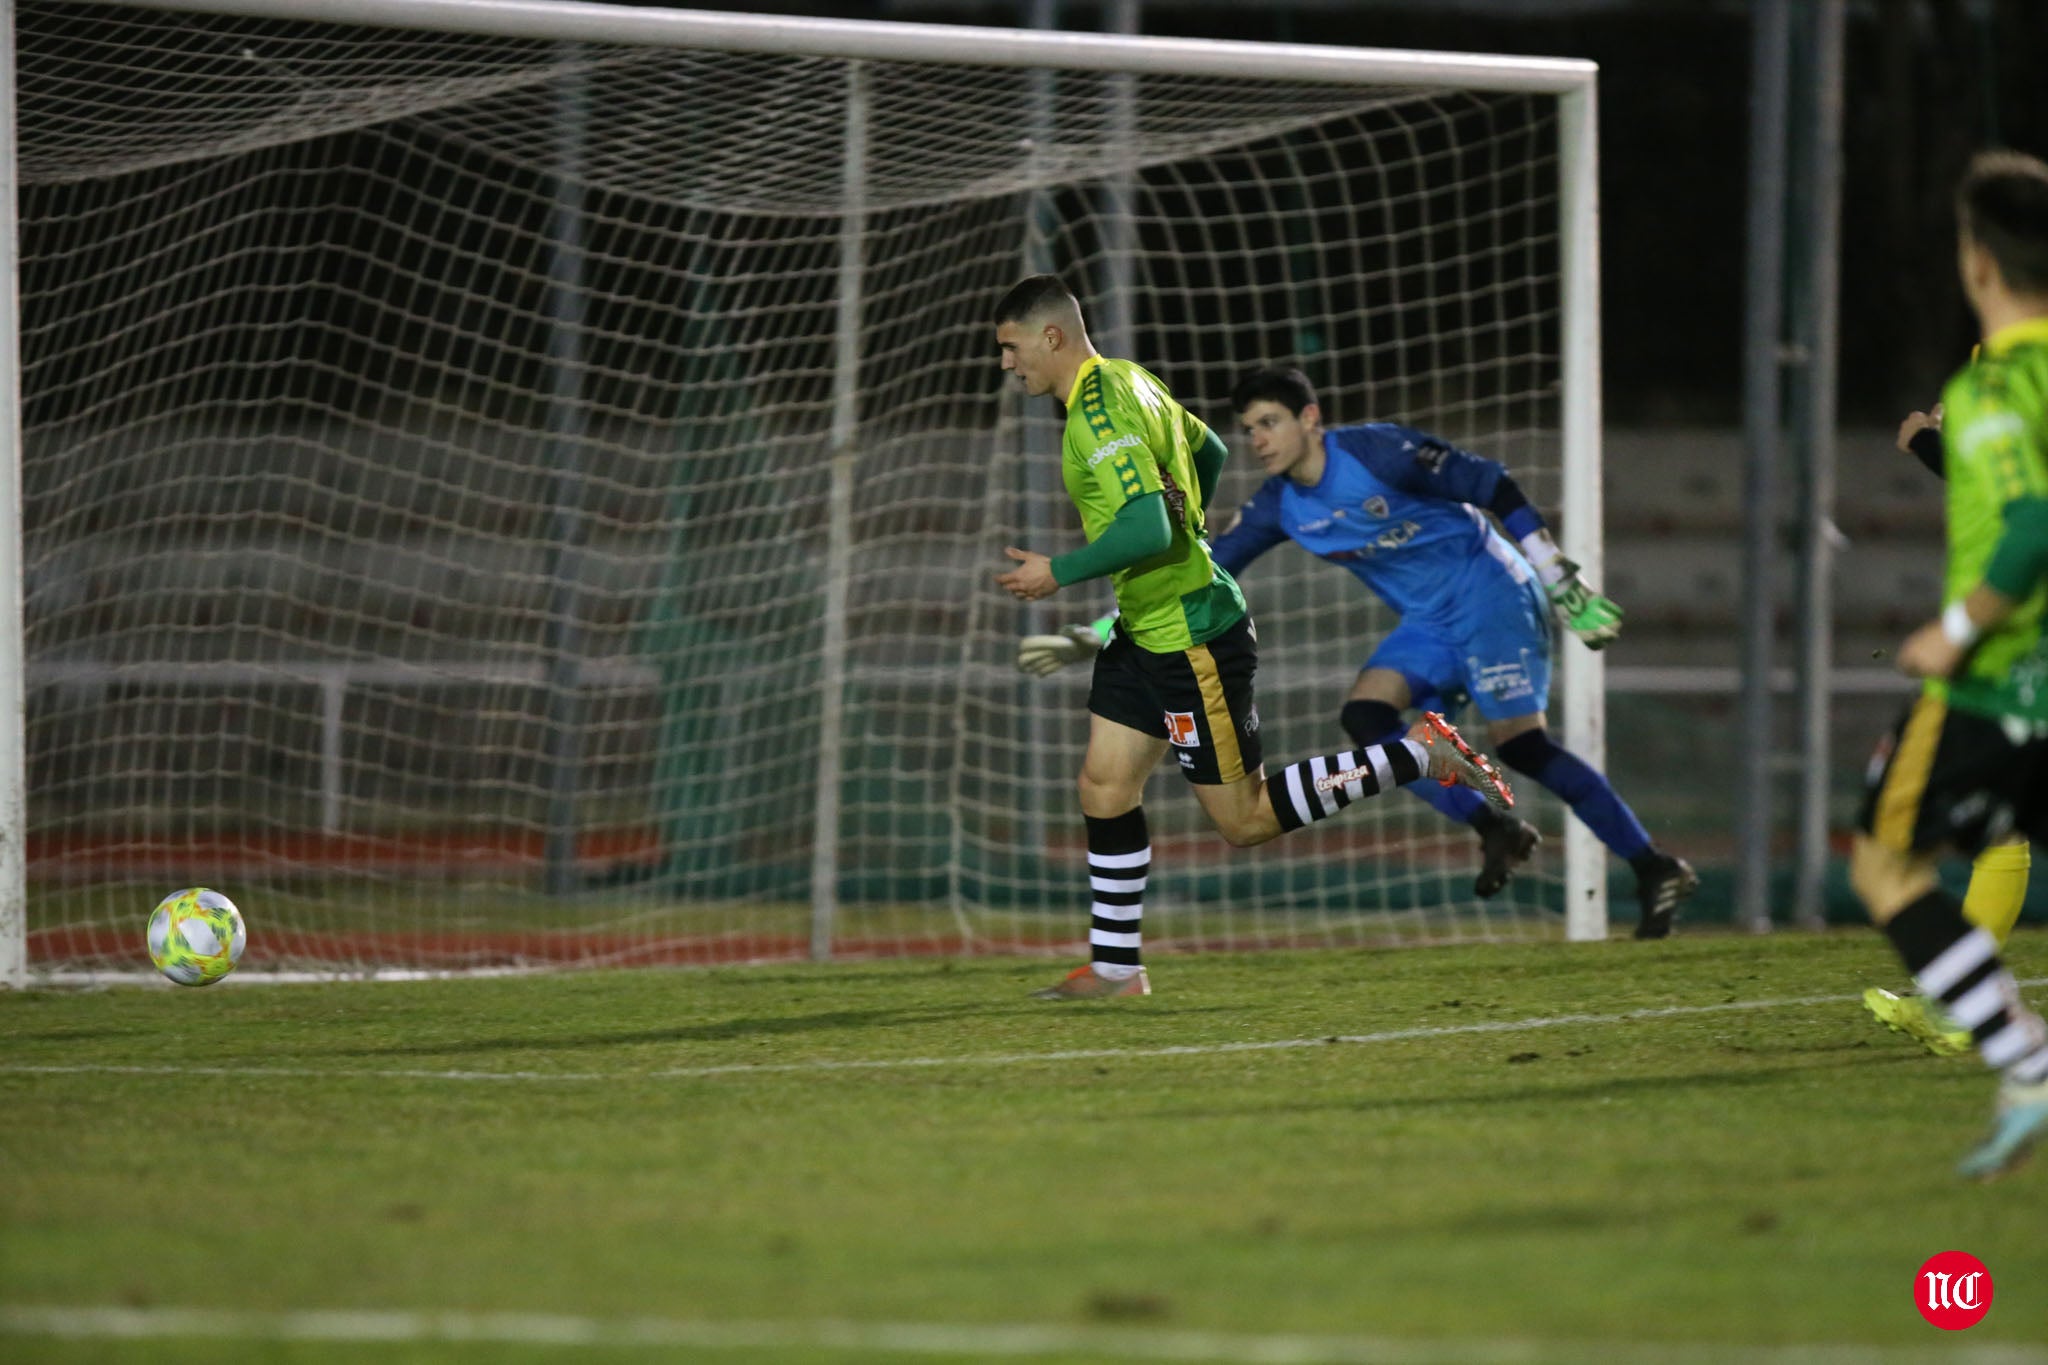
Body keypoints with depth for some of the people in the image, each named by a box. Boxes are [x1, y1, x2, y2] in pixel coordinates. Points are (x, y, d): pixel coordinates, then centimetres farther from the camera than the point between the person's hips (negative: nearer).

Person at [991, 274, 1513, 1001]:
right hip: (1148, 632, 10)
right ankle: (1114, 968, 11)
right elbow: (1208, 451, 25)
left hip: (1193, 637, -10)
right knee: (1105, 785, 6)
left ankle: (1419, 756, 4)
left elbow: (1146, 531, -31)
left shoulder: (1100, 414, -22)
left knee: (1245, 819, -1)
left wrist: (1059, 573, -19)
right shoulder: (1130, 383, 9)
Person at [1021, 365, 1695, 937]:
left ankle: (1656, 870, -14)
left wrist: (1561, 581, -16)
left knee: (1518, 740, -20)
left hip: (1490, 595, -7)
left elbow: (1494, 489, -15)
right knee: (1364, 715, -13)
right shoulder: (1279, 508, 2)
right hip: (1430, 623, 7)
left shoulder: (1377, 451, -19)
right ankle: (1494, 831, -5)